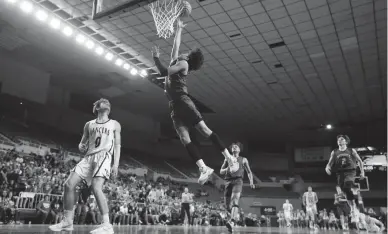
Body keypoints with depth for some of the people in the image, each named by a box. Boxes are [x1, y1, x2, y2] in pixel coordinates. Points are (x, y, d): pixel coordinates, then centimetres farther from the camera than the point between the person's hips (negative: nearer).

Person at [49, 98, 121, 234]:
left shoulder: (115, 125, 10)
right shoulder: (89, 125, 19)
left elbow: (117, 145, 3)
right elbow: (83, 143, 21)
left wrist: (116, 164, -9)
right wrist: (81, 147, -5)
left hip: (104, 157, -5)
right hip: (89, 157, 5)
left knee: (96, 187, -25)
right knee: (69, 184, -5)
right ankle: (67, 221, 8)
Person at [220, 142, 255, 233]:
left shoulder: (243, 159, 21)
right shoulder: (227, 159, 25)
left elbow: (249, 172, 18)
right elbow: (221, 172, 20)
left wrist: (251, 182, 1)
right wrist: (227, 169, -3)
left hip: (238, 181, -3)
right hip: (228, 182, 3)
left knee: (234, 201, -25)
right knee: (227, 206, 1)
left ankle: (231, 222, -39)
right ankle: (234, 217, 30)